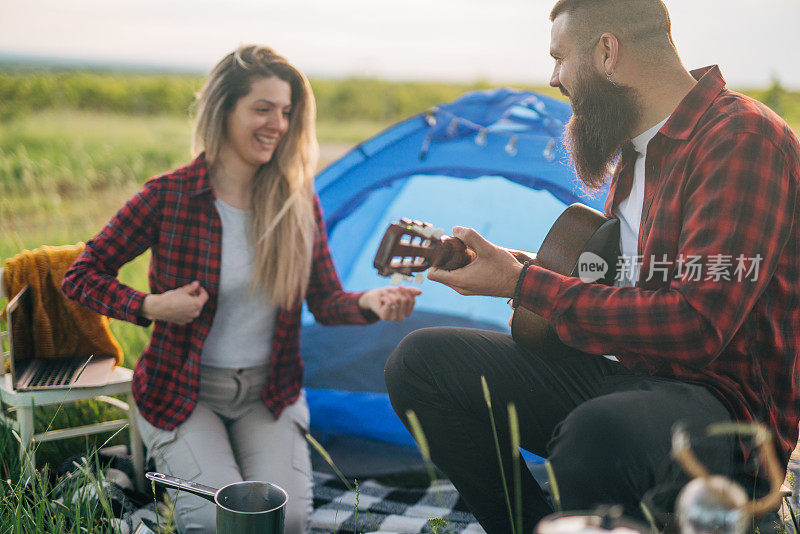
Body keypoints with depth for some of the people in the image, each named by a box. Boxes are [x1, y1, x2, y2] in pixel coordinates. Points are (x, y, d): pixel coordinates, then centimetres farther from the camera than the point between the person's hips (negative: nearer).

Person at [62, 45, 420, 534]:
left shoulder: (299, 201, -3)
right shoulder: (168, 197, -13)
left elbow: (326, 301, -1)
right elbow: (83, 276, -4)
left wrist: (370, 303, -23)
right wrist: (151, 307, -21)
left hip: (269, 394, 3)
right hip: (183, 392, -2)